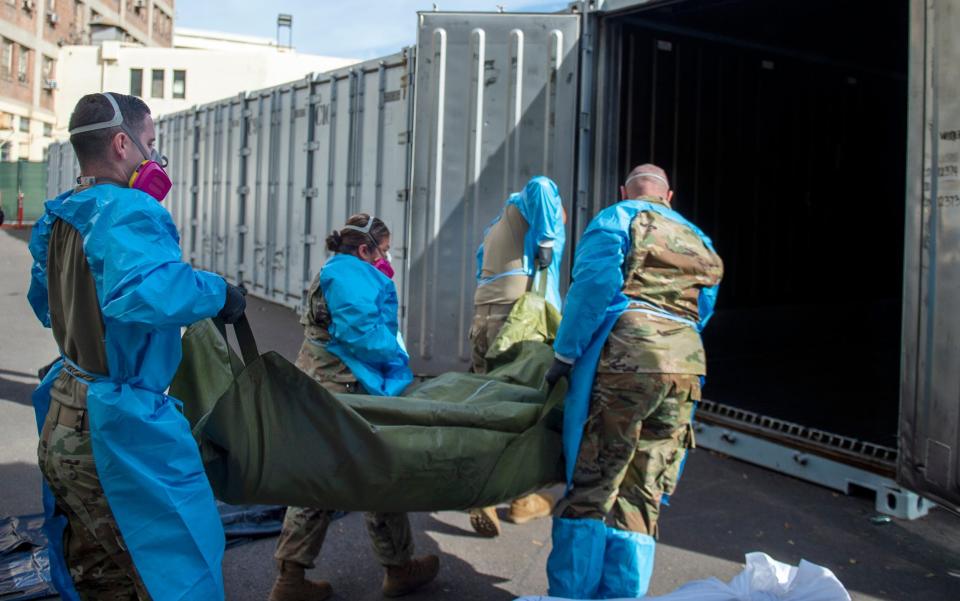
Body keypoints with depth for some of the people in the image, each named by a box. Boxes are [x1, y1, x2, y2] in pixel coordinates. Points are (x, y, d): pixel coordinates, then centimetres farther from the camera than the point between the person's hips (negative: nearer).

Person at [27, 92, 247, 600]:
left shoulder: (57, 220, 9)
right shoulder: (128, 211, -19)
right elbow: (144, 292, -39)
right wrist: (217, 291, -23)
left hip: (62, 428, 10)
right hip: (120, 431, -9)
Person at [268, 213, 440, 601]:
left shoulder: (338, 271, 19)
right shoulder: (352, 275, -14)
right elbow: (361, 333, -22)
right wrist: (396, 356, -8)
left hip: (318, 385, 10)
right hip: (343, 390, -10)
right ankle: (399, 569, 20)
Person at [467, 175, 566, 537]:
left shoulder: (494, 228, 31)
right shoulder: (528, 207, 11)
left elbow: (482, 272, 23)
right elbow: (540, 186, -11)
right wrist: (545, 242, -9)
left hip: (484, 316, 7)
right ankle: (523, 499, 7)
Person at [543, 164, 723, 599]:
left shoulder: (618, 217, 11)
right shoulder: (699, 240, 30)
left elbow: (594, 284, -4)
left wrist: (565, 354, -3)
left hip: (627, 354, -5)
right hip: (686, 364, 5)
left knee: (593, 485, -4)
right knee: (641, 496, 7)